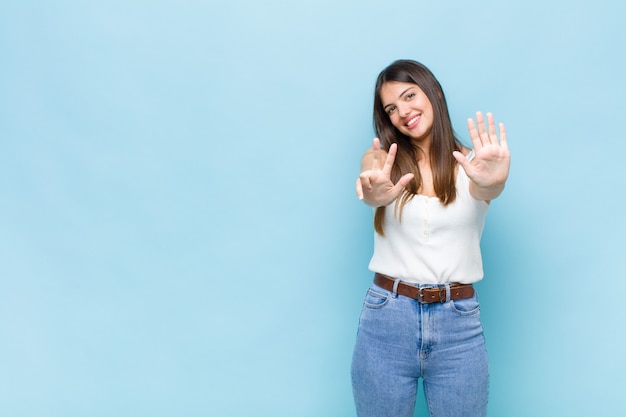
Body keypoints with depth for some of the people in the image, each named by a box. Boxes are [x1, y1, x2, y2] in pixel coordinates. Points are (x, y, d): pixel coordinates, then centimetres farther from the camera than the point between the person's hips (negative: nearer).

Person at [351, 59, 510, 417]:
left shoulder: (471, 163, 1)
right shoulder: (382, 157, 3)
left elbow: (484, 188, -21)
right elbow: (371, 181, -19)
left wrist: (493, 183, -45)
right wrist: (374, 194, -43)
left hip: (459, 324, 0)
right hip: (386, 319, 1)